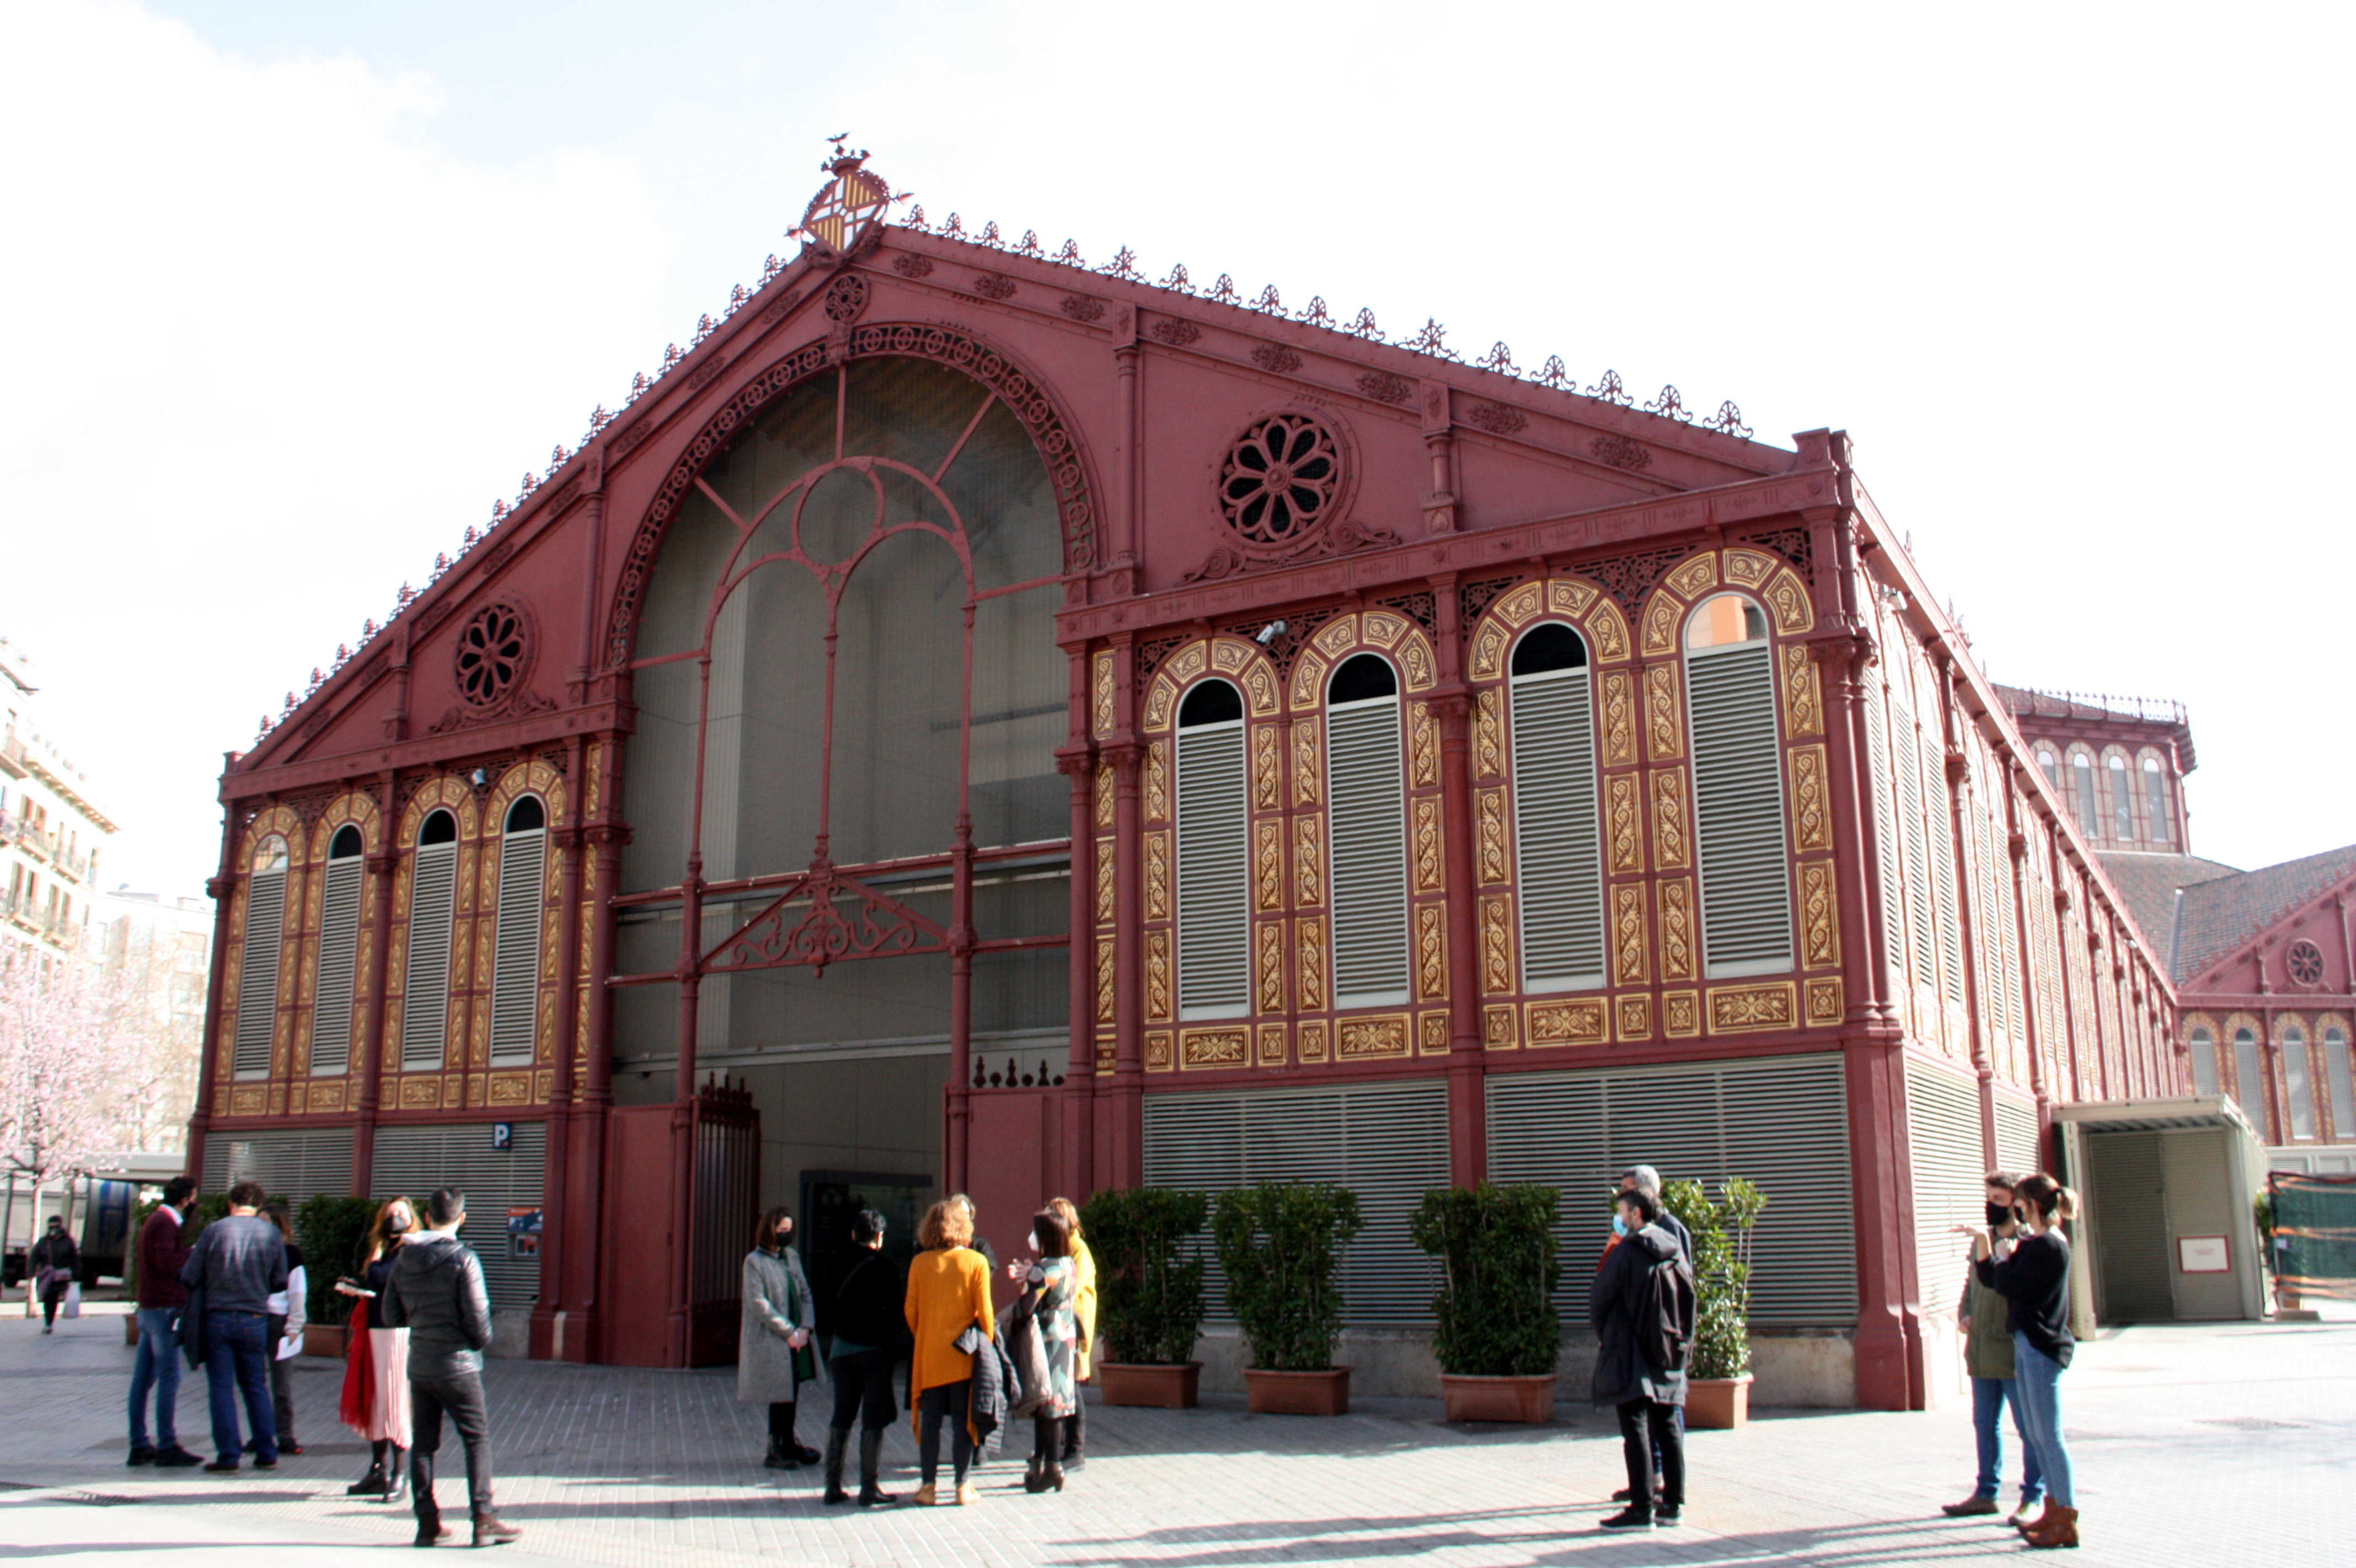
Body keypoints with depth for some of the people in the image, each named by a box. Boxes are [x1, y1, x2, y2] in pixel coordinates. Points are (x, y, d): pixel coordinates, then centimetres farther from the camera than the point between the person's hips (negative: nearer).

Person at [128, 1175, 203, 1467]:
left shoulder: (151, 1221, 19)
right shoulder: (166, 1224, -13)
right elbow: (169, 1264, -23)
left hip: (148, 1308, 10)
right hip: (166, 1308, -10)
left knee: (143, 1378, 10)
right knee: (169, 1378, -7)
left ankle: (139, 1446, 14)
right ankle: (167, 1447, -6)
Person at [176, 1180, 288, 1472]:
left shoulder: (214, 1230, -6)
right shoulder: (272, 1234, -1)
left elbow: (189, 1278, -4)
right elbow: (280, 1283, 4)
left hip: (218, 1318, -2)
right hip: (255, 1320, 2)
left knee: (221, 1387, 5)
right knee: (256, 1386, 13)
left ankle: (228, 1455, 2)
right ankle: (267, 1453, 13)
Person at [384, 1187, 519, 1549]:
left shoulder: (403, 1259, 3)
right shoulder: (463, 1259, -15)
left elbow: (392, 1316, 8)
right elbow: (477, 1316, -16)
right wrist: (483, 1340, 3)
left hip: (419, 1366, 5)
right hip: (458, 1367, -5)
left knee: (424, 1443, 11)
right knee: (477, 1439, 4)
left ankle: (428, 1522, 14)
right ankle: (483, 1520, 2)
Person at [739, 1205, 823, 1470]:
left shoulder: (791, 1257, 12)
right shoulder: (754, 1261, -8)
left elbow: (805, 1294, 12)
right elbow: (758, 1304, -14)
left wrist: (806, 1328, -5)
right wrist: (789, 1332, -15)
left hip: (797, 1339, 6)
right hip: (770, 1342, -6)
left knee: (792, 1392, 11)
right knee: (780, 1395, -3)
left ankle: (788, 1444, 24)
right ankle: (775, 1450, 9)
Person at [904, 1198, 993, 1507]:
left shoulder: (920, 1263, -2)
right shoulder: (976, 1262, -7)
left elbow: (910, 1309, 2)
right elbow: (984, 1311, -6)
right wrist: (987, 1345, 7)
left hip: (929, 1354, 1)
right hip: (964, 1354, -1)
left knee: (930, 1420, 9)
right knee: (962, 1421, 5)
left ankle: (928, 1486, 11)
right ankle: (962, 1487, 9)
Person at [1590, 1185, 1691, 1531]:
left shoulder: (1624, 1253, -14)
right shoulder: (1676, 1252, 5)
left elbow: (1599, 1303, -10)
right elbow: (1688, 1300, 11)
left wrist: (1605, 1337, 7)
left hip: (1630, 1358, -7)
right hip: (1669, 1357, 7)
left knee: (1636, 1430, -4)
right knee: (1667, 1428, 13)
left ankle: (1642, 1509, -4)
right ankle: (1673, 1503, 17)